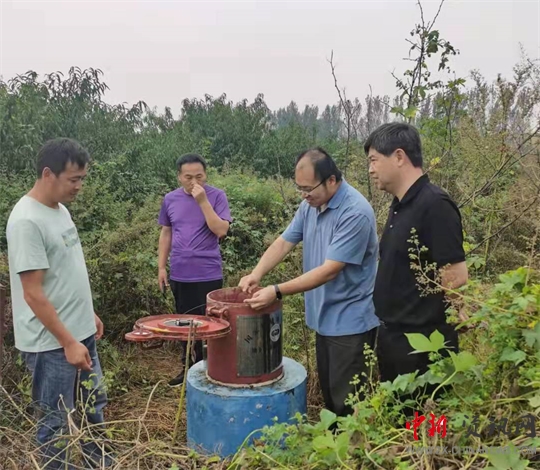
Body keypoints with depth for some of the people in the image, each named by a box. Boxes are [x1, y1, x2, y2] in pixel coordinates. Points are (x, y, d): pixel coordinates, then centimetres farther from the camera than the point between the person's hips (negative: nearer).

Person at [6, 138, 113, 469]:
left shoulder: (59, 209, 5)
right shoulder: (27, 221, -22)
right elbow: (33, 294, -22)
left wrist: (89, 313, 18)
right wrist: (67, 342, -20)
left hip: (80, 331, 9)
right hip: (51, 343, -9)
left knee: (94, 402, 22)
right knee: (57, 421, 8)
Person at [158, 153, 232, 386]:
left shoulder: (216, 196, -8)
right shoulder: (170, 199, 4)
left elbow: (221, 230, -17)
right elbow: (166, 233, 12)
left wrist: (203, 201, -22)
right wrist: (161, 267, 8)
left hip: (209, 274, -4)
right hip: (180, 275, 4)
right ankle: (190, 367, 32)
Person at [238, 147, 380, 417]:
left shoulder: (355, 213, -25)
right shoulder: (310, 205, 1)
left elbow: (329, 271, -28)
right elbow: (283, 242, 3)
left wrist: (277, 292, -28)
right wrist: (257, 274, -14)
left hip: (350, 320, -8)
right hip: (324, 315, 8)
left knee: (346, 398, 3)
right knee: (328, 390, 21)